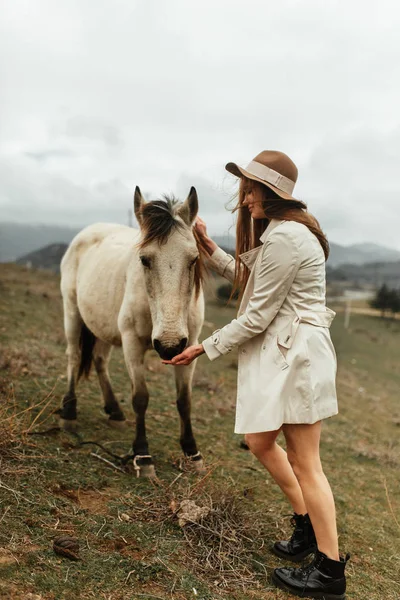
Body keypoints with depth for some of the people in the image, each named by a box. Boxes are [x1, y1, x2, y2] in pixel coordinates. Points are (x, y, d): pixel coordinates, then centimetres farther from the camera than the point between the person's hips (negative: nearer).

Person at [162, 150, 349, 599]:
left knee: (304, 462, 0)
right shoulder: (278, 231, 14)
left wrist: (205, 348, -10)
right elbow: (247, 277, 21)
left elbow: (257, 316, -19)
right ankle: (306, 524, 36)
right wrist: (209, 247, 10)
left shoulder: (284, 238, -20)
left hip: (295, 353, -10)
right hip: (275, 352, 10)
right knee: (260, 442, 17)